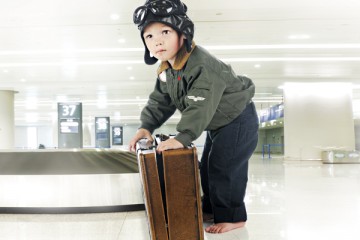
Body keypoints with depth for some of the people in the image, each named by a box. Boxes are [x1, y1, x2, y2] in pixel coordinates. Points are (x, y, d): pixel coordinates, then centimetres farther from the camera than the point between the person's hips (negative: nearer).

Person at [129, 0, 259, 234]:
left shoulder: (202, 65, -34)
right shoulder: (166, 69, -4)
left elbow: (200, 107, -41)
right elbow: (160, 101, 2)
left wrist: (182, 137, -47)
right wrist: (146, 126, -11)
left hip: (238, 120, -9)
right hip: (218, 123, 9)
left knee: (224, 168, -8)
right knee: (209, 166, 17)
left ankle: (232, 216, 9)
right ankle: (211, 207, 35)